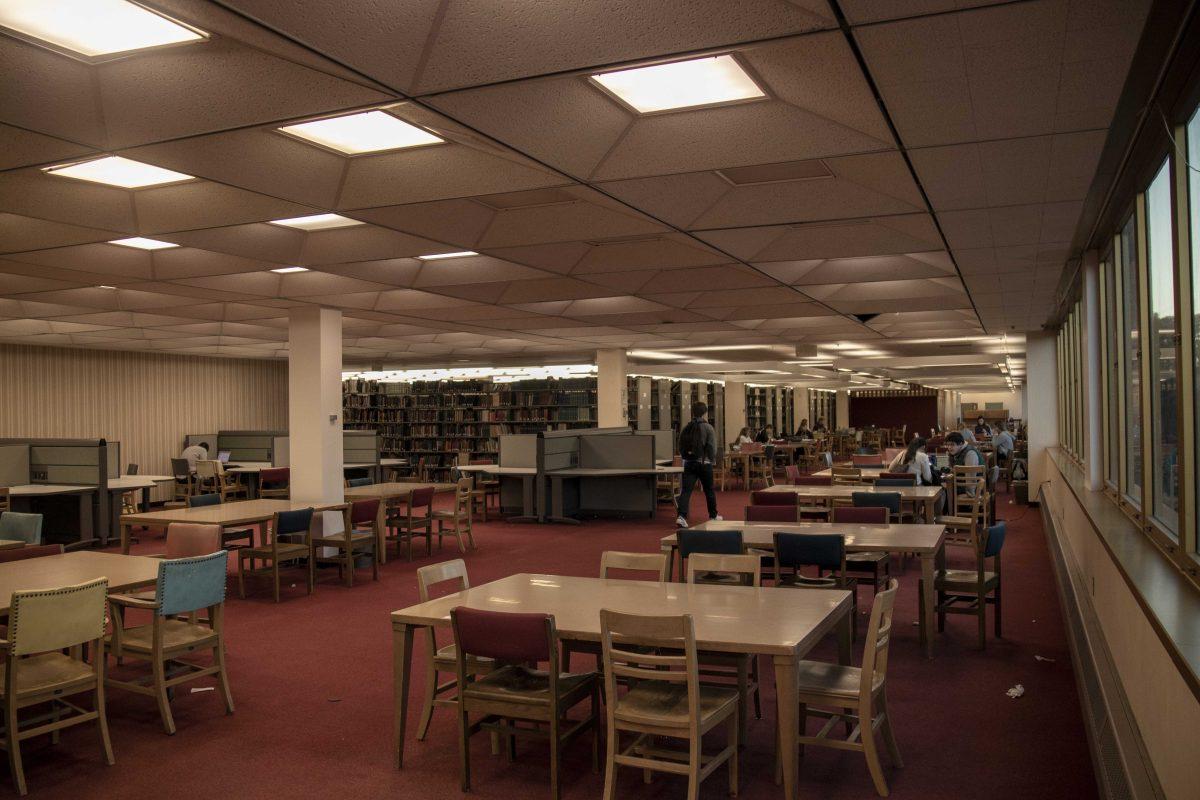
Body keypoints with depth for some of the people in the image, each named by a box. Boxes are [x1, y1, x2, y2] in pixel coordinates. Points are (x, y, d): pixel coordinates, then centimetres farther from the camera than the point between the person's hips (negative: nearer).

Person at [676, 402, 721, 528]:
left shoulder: (685, 428, 6)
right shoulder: (707, 428, -7)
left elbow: (681, 447, 10)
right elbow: (712, 447, -10)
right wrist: (712, 460, 3)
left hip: (688, 463, 3)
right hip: (704, 463, -3)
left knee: (686, 490, -4)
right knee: (709, 490, 14)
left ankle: (681, 516, -20)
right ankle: (713, 515, 28)